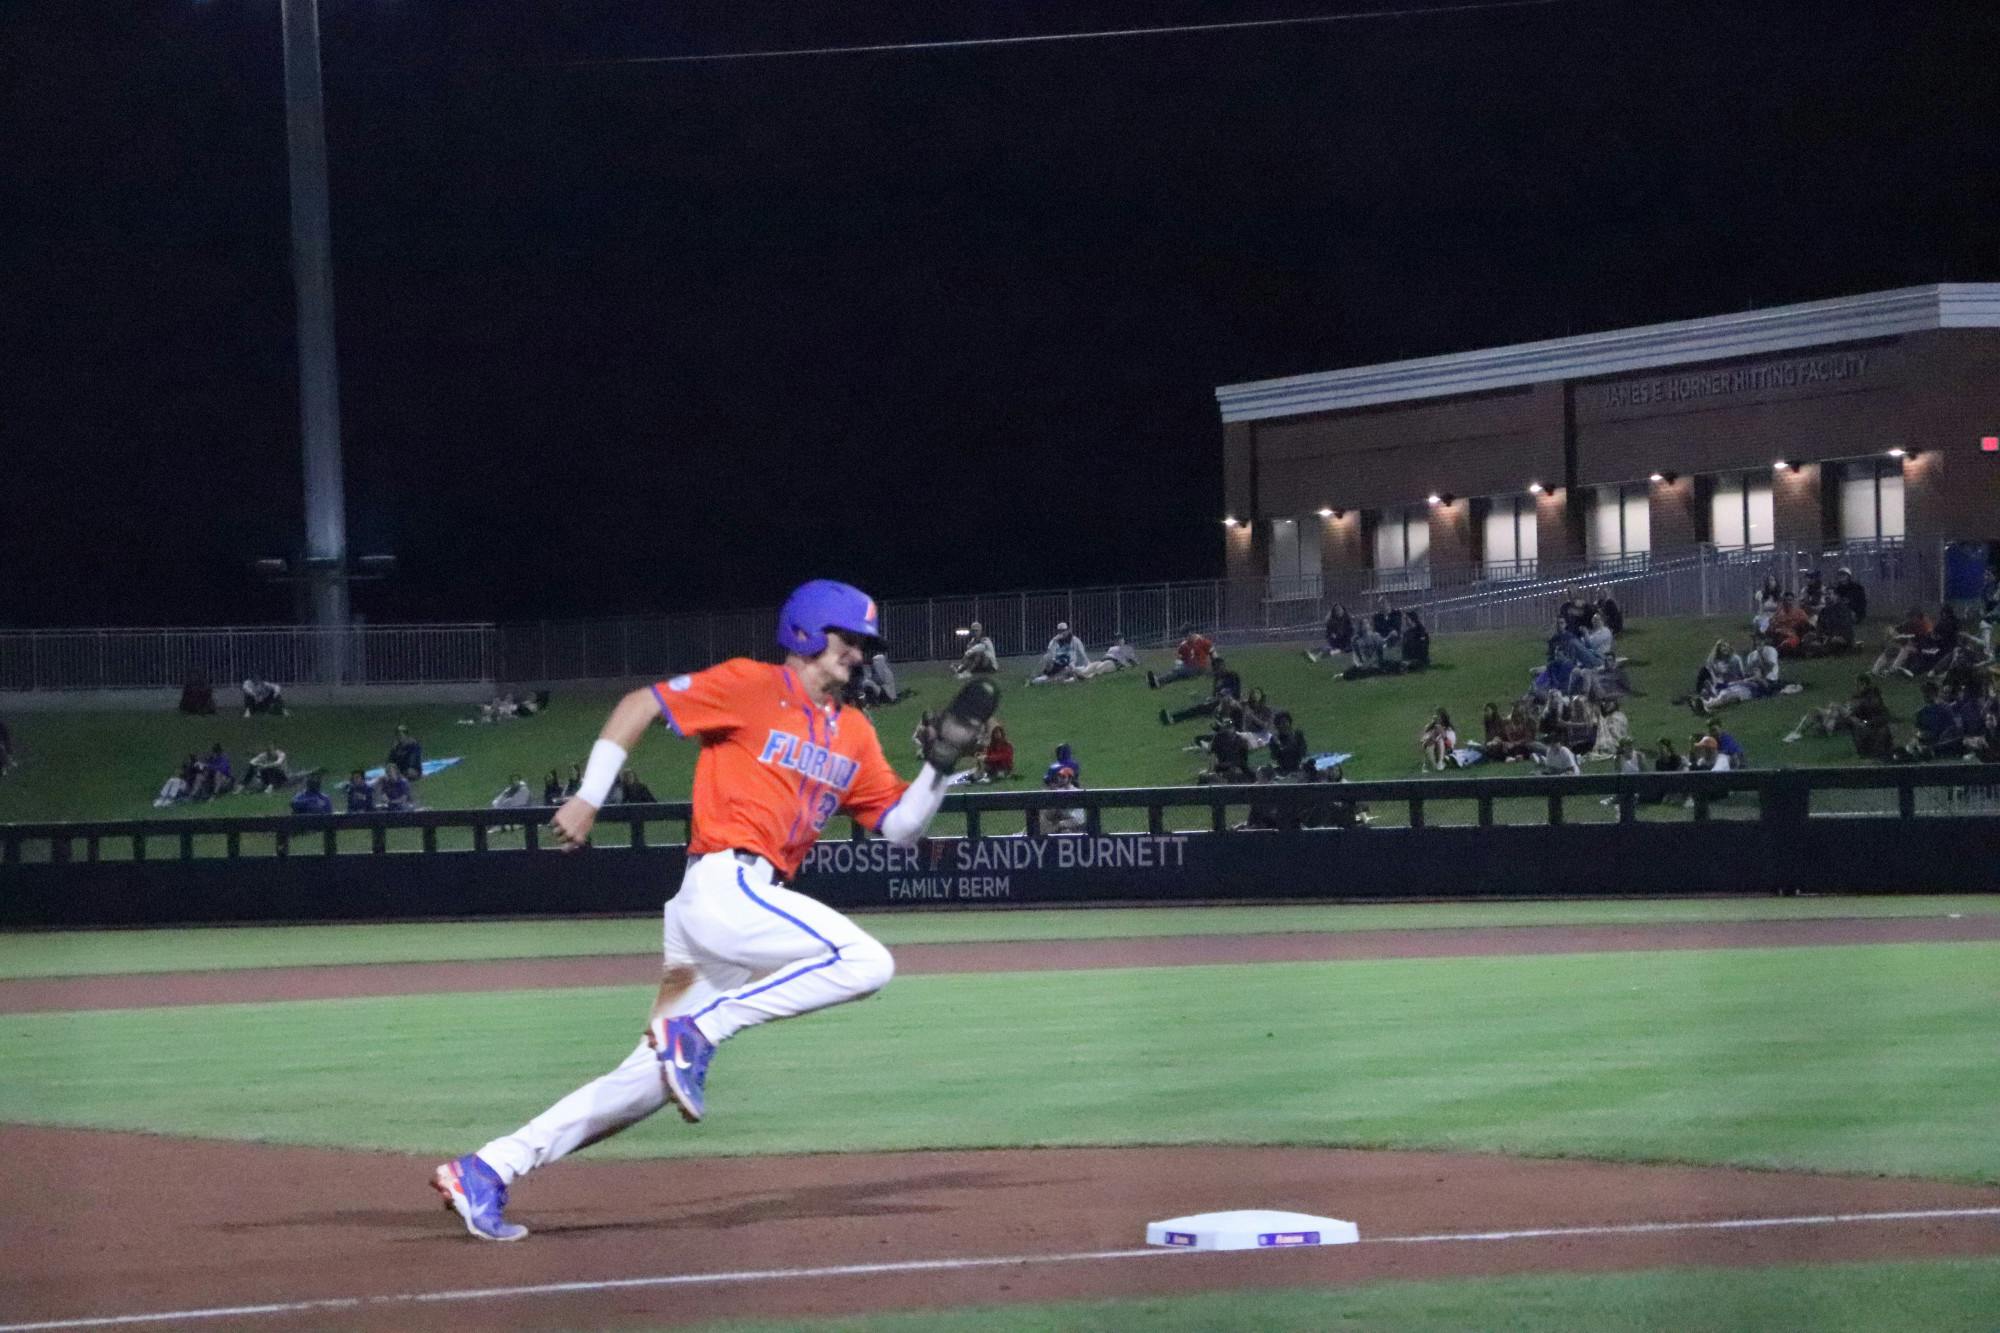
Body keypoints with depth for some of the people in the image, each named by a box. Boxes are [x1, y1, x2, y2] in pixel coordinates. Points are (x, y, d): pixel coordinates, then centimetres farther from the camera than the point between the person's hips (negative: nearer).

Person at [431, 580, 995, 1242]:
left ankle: (486, 1170, 8)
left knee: (654, 1077, 8)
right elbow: (640, 704, -1)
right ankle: (694, 1031, -18)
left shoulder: (853, 734, 20)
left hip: (751, 899, 8)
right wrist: (589, 799, -7)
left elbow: (901, 826, 19)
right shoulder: (752, 686, -1)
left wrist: (944, 758, 5)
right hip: (726, 884, -8)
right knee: (866, 961, -22)